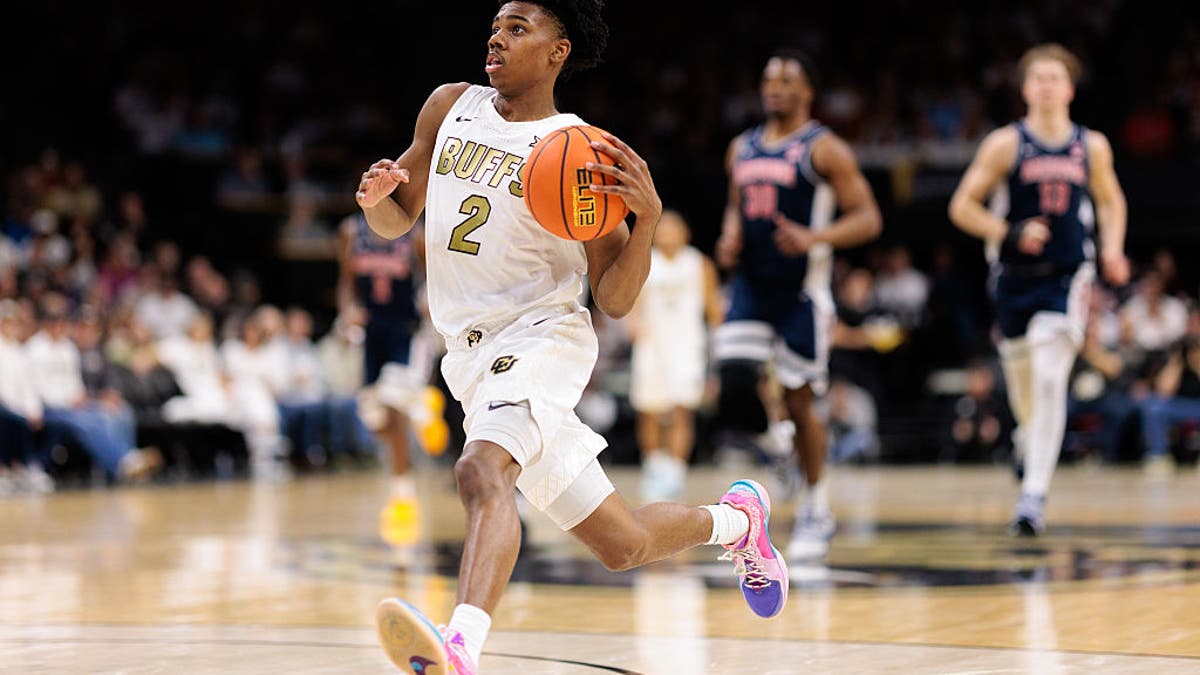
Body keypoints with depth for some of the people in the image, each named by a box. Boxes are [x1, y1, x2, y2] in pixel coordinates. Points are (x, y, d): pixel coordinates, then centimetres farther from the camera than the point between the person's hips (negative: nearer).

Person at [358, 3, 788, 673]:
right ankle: (735, 520, 37)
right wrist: (374, 196, -6)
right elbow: (397, 220, 17)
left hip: (542, 337, -6)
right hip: (473, 355, 6)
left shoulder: (583, 151, -6)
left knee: (482, 469, -38)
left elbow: (616, 301, -6)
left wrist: (648, 217, -23)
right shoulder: (450, 106, 9)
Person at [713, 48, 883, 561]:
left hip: (801, 291, -5)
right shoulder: (743, 148, 12)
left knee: (799, 400, -1)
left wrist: (814, 237, -25)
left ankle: (815, 509, 13)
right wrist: (730, 238, 4)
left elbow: (868, 219, -9)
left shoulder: (825, 149, -6)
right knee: (733, 380, -12)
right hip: (750, 286, 5)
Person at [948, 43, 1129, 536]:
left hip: (1068, 278, 0)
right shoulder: (1005, 144, -3)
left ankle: (1034, 495, -15)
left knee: (1050, 380, -15)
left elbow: (1110, 201, 21)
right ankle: (1030, 432, 48)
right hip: (1016, 278, 0)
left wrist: (1112, 248, 4)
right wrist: (1010, 234, -18)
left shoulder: (1092, 146, 4)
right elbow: (962, 206, -4)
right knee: (1022, 381, 11)